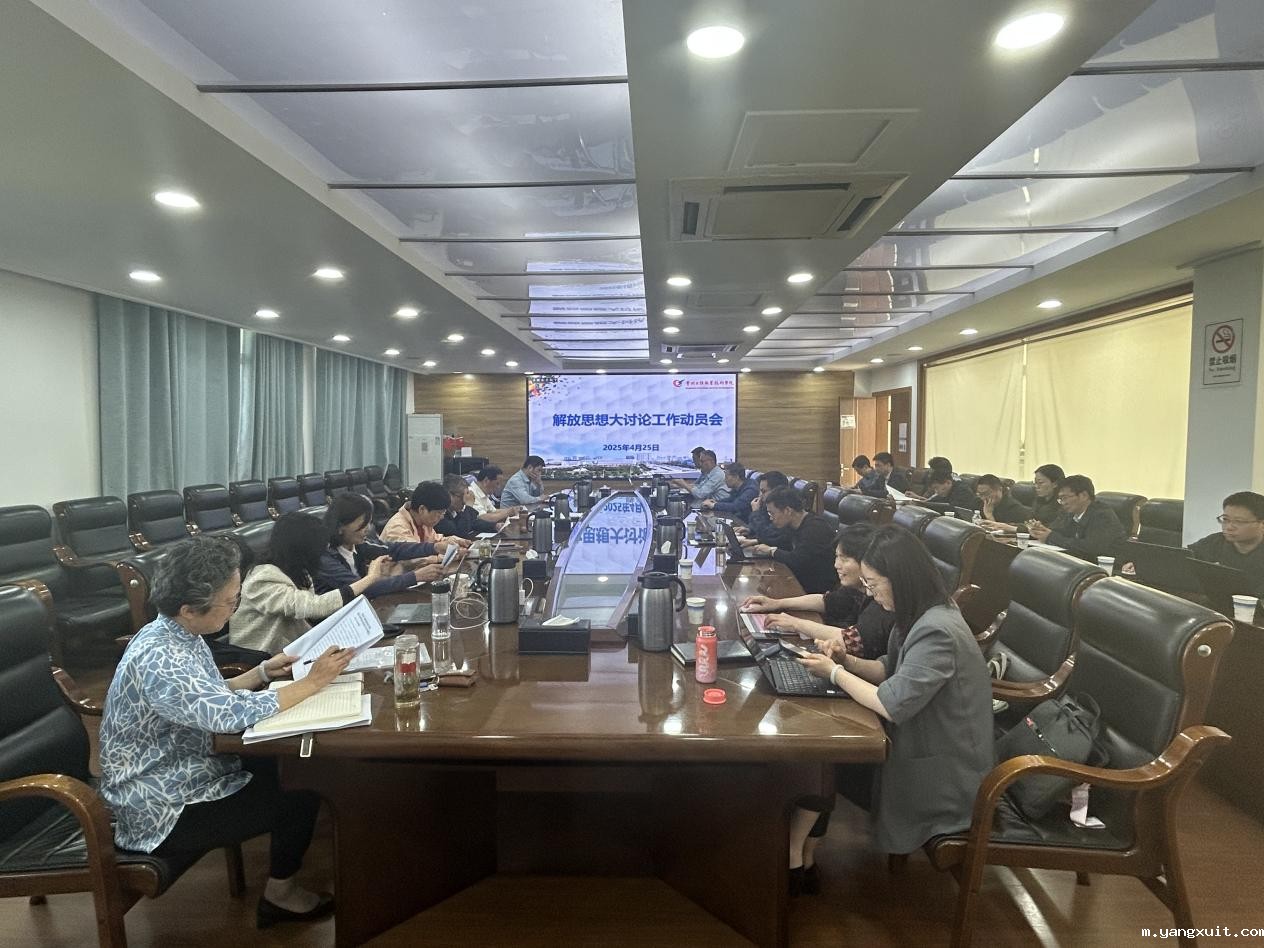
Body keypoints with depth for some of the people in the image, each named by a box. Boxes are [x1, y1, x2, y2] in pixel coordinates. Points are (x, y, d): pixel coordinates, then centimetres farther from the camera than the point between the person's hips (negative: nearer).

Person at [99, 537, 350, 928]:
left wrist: (262, 672, 1)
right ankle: (279, 894, 15)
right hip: (163, 812, -9)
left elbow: (214, 698, 13)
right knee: (302, 792, -6)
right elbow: (234, 714, -35)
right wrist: (312, 682, -26)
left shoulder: (179, 633, -1)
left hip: (183, 771, 9)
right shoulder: (157, 659, -31)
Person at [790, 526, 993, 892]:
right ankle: (803, 858, 5)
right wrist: (848, 661, -5)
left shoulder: (937, 632, -28)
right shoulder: (920, 617, 2)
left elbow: (892, 705, -29)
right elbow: (892, 671, 13)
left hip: (944, 777, -9)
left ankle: (791, 857, 10)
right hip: (918, 742, 9)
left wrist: (835, 673, -16)